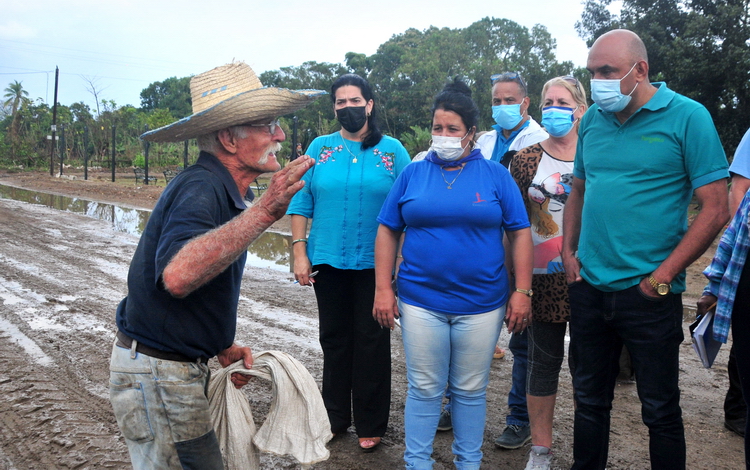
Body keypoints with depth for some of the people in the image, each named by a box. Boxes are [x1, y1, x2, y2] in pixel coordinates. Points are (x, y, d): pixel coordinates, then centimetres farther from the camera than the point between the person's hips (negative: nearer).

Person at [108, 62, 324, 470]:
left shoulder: (221, 190, 9)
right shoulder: (200, 189, -23)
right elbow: (177, 276, -44)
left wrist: (220, 347, 8)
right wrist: (264, 212, -46)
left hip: (180, 365, 10)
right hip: (157, 374, -10)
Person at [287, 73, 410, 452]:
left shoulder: (393, 151, 0)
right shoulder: (320, 148, 6)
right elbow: (301, 204, 4)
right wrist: (300, 253, -3)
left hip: (374, 264, -2)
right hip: (328, 261, 2)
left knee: (372, 343, 5)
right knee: (334, 339, 13)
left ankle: (370, 425, 19)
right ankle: (334, 417, 27)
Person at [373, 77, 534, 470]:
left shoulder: (495, 175, 3)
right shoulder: (412, 174, 5)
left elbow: (519, 233, 2)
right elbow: (388, 232, 6)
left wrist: (522, 291, -4)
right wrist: (383, 289, -1)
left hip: (481, 304, 0)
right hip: (421, 301, 0)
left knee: (471, 390, 11)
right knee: (424, 390, 7)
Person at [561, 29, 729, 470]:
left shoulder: (687, 117, -9)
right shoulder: (592, 120, 7)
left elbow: (716, 209, -12)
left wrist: (663, 275, -15)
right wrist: (569, 251, 5)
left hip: (649, 293, -5)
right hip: (589, 288, 5)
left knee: (660, 408, 9)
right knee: (590, 399, 17)